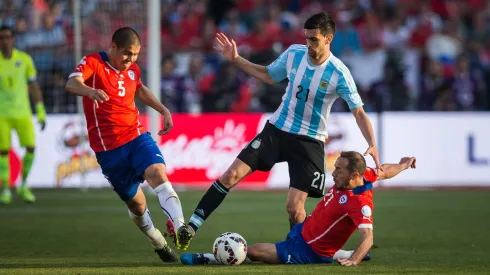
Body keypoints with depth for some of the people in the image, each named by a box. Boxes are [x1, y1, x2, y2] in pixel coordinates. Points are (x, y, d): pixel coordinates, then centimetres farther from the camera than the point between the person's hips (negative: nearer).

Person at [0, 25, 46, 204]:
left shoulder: (25, 59, 0)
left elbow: (34, 87, 5)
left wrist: (41, 112, 2)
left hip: (22, 113, 1)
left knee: (31, 148, -7)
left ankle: (24, 186, 11)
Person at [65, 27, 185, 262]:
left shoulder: (132, 69, 11)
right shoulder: (93, 63, -8)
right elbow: (71, 84, -28)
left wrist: (164, 111, 23)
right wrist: (90, 91, -50)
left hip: (137, 136, 3)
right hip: (108, 147, -3)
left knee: (157, 172, -26)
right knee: (136, 202, 5)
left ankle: (180, 228, -41)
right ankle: (159, 243, 30)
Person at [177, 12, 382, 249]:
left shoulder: (339, 74, -16)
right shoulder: (294, 54, -4)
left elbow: (358, 112, -15)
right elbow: (269, 75, 15)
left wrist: (372, 145, -28)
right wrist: (235, 60, 9)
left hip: (309, 141, -3)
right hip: (277, 129, 4)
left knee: (294, 208, -11)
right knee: (232, 175, -10)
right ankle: (192, 227, -5)